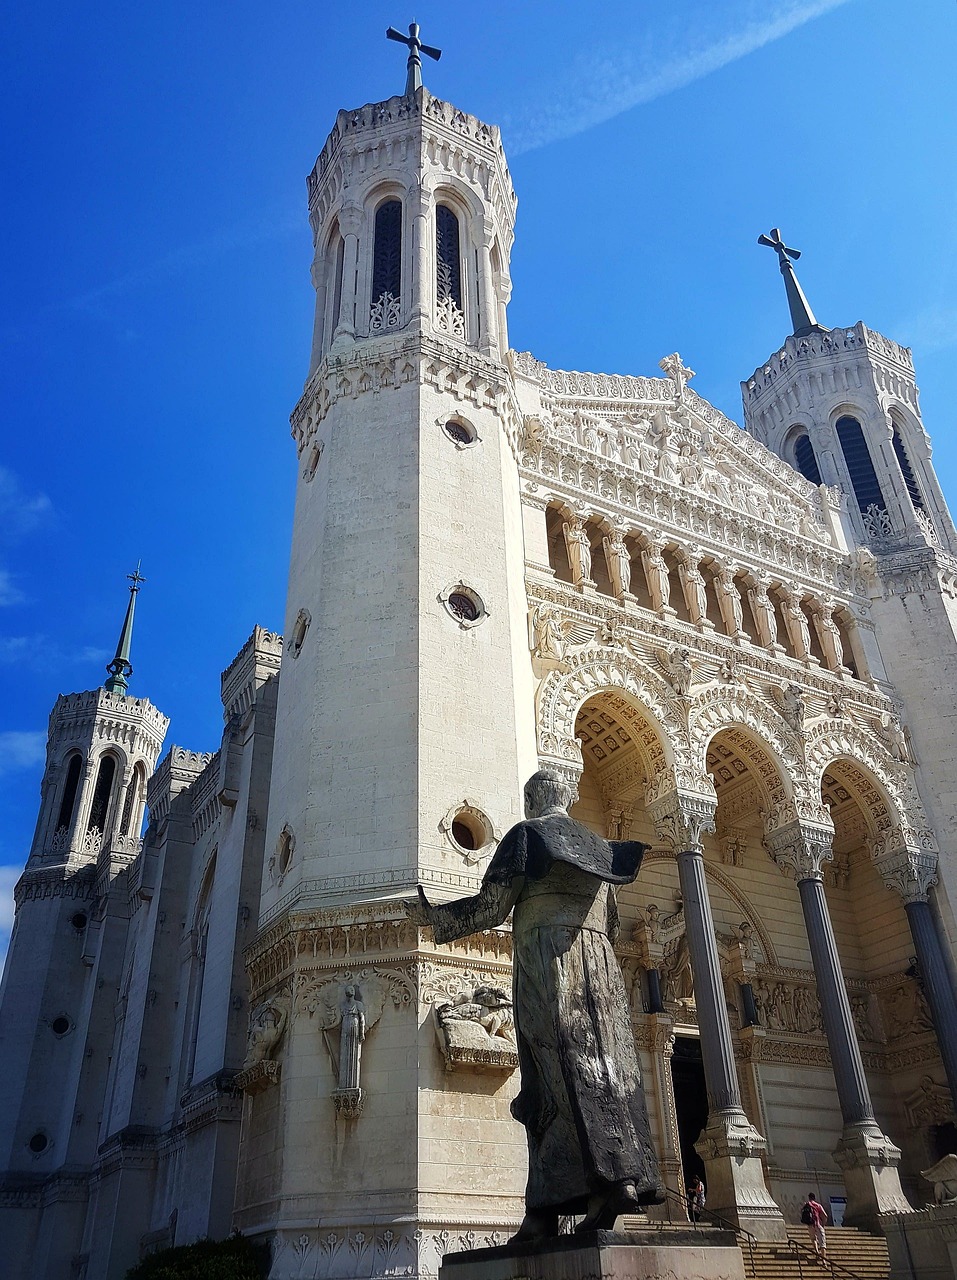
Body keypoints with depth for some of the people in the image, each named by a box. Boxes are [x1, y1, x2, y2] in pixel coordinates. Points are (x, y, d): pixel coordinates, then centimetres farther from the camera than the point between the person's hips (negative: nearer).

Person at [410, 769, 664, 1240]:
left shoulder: (528, 834, 3)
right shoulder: (596, 846, 22)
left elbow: (490, 906, -4)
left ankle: (612, 1179, -23)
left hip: (546, 961, -6)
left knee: (563, 1070, -10)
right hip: (600, 964, 6)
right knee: (603, 1068, -1)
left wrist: (431, 915, 8)